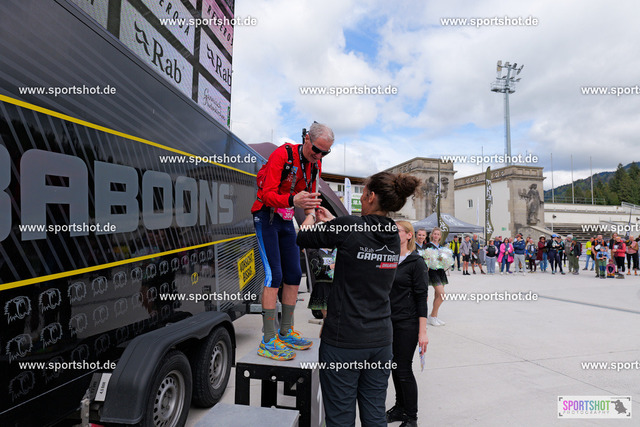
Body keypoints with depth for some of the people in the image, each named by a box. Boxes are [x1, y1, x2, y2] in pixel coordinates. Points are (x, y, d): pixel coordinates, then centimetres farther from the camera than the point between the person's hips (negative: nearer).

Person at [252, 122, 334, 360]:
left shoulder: (315, 164, 4)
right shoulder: (282, 155, -20)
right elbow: (267, 194, -27)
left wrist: (310, 214, -4)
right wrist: (292, 200, -45)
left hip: (287, 221, 8)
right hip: (266, 217, -8)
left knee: (294, 275, 6)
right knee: (274, 275, -15)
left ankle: (286, 333, 19)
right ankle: (268, 342, -7)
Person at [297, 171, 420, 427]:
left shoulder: (349, 227, -15)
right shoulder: (393, 235, 3)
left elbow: (303, 238, -1)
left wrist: (310, 214, 19)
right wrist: (331, 221, 29)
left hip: (344, 340, -6)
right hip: (381, 339, 6)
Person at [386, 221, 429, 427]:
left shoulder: (416, 262, -10)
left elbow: (421, 298, -12)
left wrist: (423, 332, -15)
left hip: (407, 323, -6)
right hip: (388, 321, 6)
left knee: (403, 369, 1)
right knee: (393, 366, 14)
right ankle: (400, 408, 33)